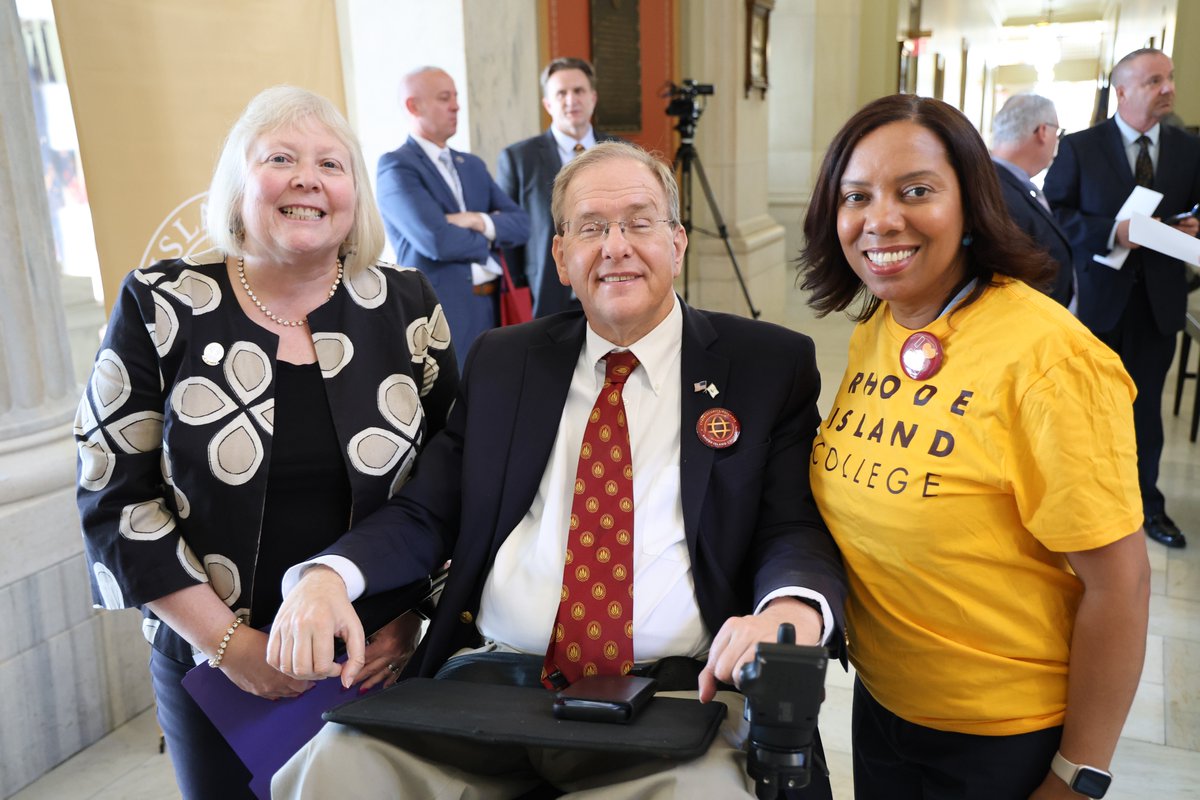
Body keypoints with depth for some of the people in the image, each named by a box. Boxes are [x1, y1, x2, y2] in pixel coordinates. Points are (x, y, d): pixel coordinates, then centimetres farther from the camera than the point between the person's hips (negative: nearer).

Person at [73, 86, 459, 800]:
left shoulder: (407, 306, -4)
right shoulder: (160, 307, -7)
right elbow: (115, 496, -7)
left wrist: (409, 615, -6)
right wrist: (226, 641, -12)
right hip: (215, 669, 0)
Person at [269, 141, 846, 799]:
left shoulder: (770, 364, 6)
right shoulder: (500, 361, 13)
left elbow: (798, 528, 0)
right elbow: (425, 514, 11)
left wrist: (793, 612, -24)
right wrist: (328, 577, -10)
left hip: (678, 694, -1)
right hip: (493, 679, 2)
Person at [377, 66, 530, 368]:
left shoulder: (473, 164, 17)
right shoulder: (396, 166, -7)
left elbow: (521, 224, 9)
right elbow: (437, 240, -20)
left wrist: (482, 222, -11)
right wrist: (487, 239, -2)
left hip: (492, 309, 7)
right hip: (441, 313, -7)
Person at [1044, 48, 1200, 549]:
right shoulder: (1081, 147, -5)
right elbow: (1052, 213, -10)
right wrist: (1111, 231, -23)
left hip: (1158, 297, 3)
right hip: (1097, 294, -3)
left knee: (1146, 403, 11)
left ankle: (1146, 501, 25)